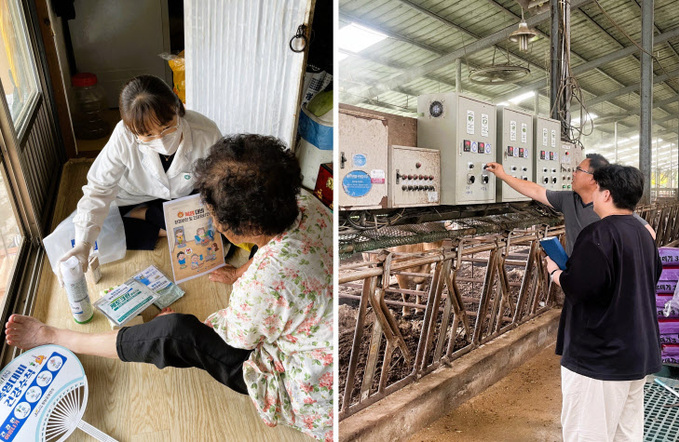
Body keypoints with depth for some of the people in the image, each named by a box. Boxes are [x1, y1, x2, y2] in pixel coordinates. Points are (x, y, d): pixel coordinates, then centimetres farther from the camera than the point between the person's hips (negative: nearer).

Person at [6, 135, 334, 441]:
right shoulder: (305, 204, -16)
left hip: (302, 394, -8)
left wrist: (181, 325, 1)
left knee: (176, 333, -15)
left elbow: (236, 337, -17)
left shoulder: (265, 283, -40)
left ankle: (54, 338, 7)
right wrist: (243, 275, 16)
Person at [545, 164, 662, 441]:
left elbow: (578, 289, -26)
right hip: (639, 353, 10)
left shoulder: (599, 234, -19)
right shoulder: (643, 235, 10)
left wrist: (555, 271, -6)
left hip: (599, 357, -9)